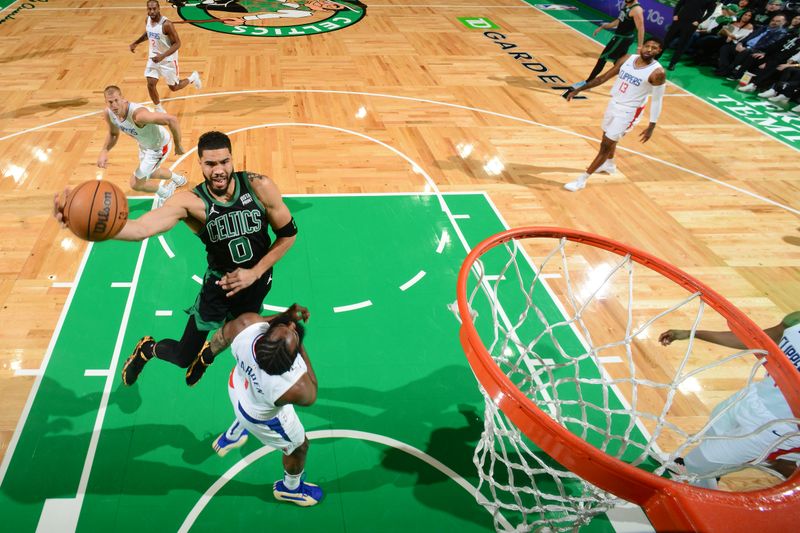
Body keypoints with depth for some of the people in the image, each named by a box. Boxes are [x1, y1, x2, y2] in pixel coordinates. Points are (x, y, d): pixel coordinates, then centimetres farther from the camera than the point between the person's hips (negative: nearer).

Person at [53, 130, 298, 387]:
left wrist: (255, 272, -15)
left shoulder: (260, 187, -21)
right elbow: (141, 227, -40)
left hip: (258, 280, 2)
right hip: (219, 281, -2)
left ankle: (207, 353, 60)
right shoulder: (191, 201, -25)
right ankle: (148, 348, 39)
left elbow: (288, 234, -10)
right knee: (184, 357, 3)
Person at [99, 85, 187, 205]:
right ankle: (179, 179, 63)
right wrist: (104, 151, -15)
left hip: (159, 146, -8)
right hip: (144, 145, 8)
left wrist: (178, 146, -30)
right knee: (150, 173, 34)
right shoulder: (108, 114, -17)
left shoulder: (138, 115, -42)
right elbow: (113, 134, 5)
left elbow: (172, 120, -41)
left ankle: (165, 193, 23)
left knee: (135, 183, -5)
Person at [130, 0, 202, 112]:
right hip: (153, 57, 6)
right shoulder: (147, 20, -3)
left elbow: (177, 43, -23)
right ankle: (159, 109, 15)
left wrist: (162, 56, -32)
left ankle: (193, 78, 36)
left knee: (174, 87, 9)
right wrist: (135, 43, 14)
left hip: (168, 59, -5)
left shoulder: (166, 24, -26)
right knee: (150, 84, -5)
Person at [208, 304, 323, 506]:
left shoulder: (247, 323, -43)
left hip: (238, 385, 4)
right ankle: (291, 488, 60)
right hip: (263, 418, -4)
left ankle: (230, 437, 74)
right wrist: (299, 346, -23)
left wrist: (283, 316, -15)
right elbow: (311, 391, -19)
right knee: (299, 447, 29)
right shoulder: (296, 389, -46)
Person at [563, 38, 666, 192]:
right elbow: (604, 77, 4)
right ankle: (609, 165, 54)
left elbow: (657, 100, -11)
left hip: (628, 112, -6)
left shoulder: (657, 72, -18)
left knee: (606, 145, -7)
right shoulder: (627, 59, -3)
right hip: (614, 104, 6)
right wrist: (578, 89, 2)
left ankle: (582, 180, -1)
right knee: (608, 138, 25)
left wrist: (651, 126, -14)